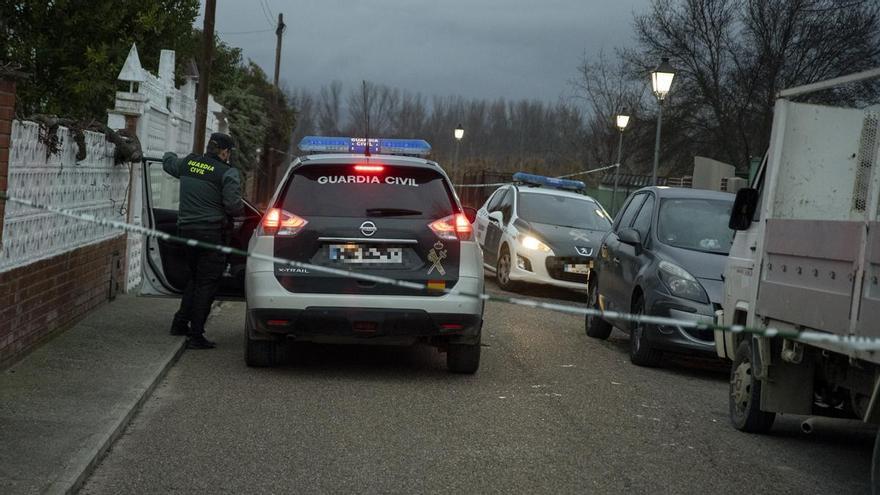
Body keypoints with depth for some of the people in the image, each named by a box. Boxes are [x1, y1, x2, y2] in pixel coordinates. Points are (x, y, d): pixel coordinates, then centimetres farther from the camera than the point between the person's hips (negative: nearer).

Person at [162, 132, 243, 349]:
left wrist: (169, 154, 51)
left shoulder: (188, 163, 7)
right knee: (207, 283, -1)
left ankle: (180, 323, 27)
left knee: (193, 278, 23)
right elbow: (233, 206, -18)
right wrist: (242, 208, 6)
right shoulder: (227, 173, -12)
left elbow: (168, 163, 28)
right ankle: (196, 335, -2)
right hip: (211, 232, -6)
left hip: (186, 229, 7)